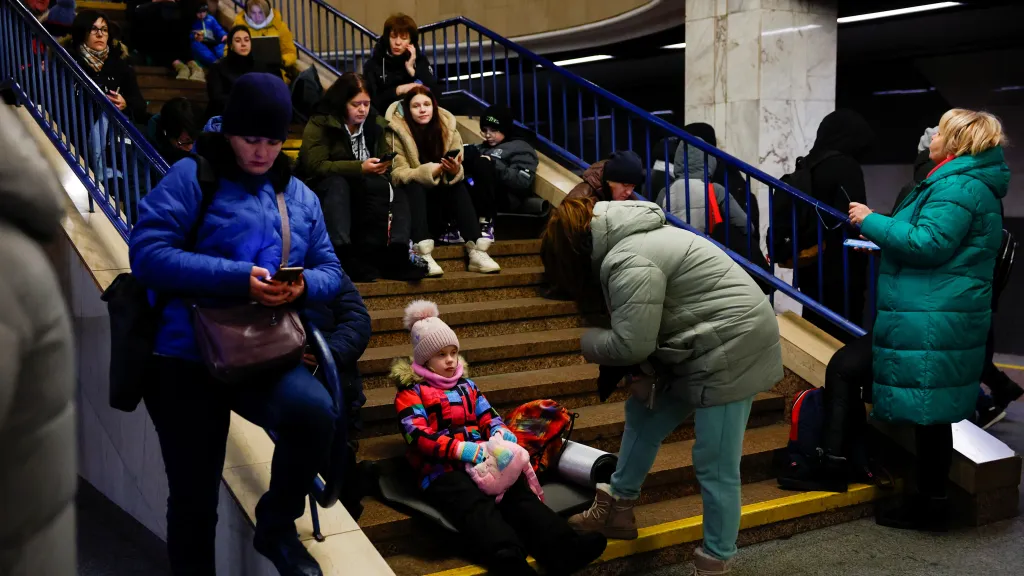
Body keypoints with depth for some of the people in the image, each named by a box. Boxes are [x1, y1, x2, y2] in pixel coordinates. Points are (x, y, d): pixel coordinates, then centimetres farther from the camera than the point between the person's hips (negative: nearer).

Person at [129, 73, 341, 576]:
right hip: (187, 355, -3)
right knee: (194, 495, 3)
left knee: (315, 413, -28)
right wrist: (238, 279, -22)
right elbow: (147, 254, -14)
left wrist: (304, 285, -12)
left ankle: (275, 526, 0)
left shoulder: (300, 195, 14)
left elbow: (330, 270, 13)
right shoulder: (191, 176, -3)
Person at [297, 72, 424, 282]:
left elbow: (387, 156, 5)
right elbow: (315, 166, -20)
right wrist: (360, 168, -28)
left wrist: (383, 166, -20)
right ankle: (343, 256, -48)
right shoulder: (319, 124, -9)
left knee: (387, 186, -27)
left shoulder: (376, 123, 5)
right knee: (337, 183, -37)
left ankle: (393, 253, -37)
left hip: (364, 194, 4)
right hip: (324, 189, -4)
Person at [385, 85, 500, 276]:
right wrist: (432, 170, -34)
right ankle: (422, 254, -45)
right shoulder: (396, 132, -11)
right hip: (411, 198, -2)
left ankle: (477, 251, -34)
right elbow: (397, 174, -19)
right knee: (415, 187, -32)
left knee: (459, 186, -24)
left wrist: (455, 171, -35)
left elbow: (457, 172, -9)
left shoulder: (447, 125, -3)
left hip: (440, 196, 3)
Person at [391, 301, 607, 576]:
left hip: (480, 460, 6)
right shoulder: (410, 392, 5)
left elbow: (487, 416, 20)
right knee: (475, 505, -36)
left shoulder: (465, 385, 26)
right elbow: (418, 436, -9)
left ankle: (563, 548, -46)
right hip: (441, 469, -5)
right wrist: (460, 449, -23)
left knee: (517, 492, -24)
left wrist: (499, 431, -6)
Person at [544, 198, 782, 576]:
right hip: (703, 346, 11)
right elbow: (646, 329, 14)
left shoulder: (626, 260, -21)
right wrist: (644, 371, -1)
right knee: (642, 413, 19)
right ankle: (617, 509, 32)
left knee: (714, 465, -3)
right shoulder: (629, 240, 12)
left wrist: (588, 343, -3)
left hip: (731, 348, -11)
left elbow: (631, 343, -22)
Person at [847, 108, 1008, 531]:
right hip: (938, 317, 11)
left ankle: (931, 505, 5)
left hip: (931, 322, -11)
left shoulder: (958, 186, -14)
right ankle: (930, 498, 24)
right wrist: (881, 236, 22)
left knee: (927, 411, -4)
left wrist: (872, 222, -12)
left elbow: (928, 244, -22)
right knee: (929, 412, 15)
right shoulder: (972, 183, 20)